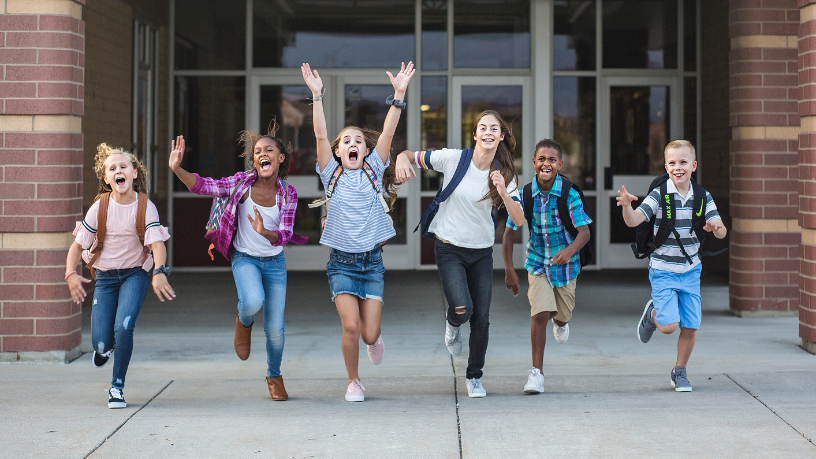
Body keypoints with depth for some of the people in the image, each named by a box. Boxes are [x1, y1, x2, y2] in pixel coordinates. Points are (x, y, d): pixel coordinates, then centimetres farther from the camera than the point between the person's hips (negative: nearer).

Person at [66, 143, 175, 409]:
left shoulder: (145, 207, -10)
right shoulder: (100, 207, -7)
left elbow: (157, 243, -21)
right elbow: (77, 244, -3)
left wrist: (160, 272, -40)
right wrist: (71, 273, -21)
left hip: (135, 274, -1)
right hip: (105, 277, 1)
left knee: (124, 327, -24)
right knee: (101, 344, -7)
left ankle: (117, 387, -2)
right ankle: (105, 346, 35)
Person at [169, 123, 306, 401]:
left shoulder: (288, 194, -8)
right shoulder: (242, 183, -10)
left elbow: (285, 236, -14)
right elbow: (203, 186, -16)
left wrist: (264, 232, -36)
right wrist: (177, 168, -32)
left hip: (274, 262, 2)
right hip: (244, 259, -1)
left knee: (275, 329, 1)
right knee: (253, 301, -34)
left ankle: (274, 376, 30)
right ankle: (244, 321, 6)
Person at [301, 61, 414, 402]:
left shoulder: (373, 171, 5)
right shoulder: (331, 175, 3)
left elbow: (387, 133, -6)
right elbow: (320, 135, -9)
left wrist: (398, 95, -16)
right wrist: (317, 95, -18)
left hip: (371, 261, 1)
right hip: (342, 262, -1)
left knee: (370, 334, -3)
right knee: (350, 327, -14)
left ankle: (375, 339, 35)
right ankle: (353, 381, 10)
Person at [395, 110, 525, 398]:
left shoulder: (504, 174, -4)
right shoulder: (453, 158, -11)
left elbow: (519, 220, -11)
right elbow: (408, 156, -1)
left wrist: (502, 191, -26)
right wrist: (402, 160, -25)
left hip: (482, 252, 3)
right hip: (450, 248, -3)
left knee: (481, 319, 2)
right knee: (462, 310, -19)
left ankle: (474, 377, 23)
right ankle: (452, 325, 20)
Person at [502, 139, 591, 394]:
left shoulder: (569, 194, -18)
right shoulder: (524, 196, -13)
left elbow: (584, 231, -21)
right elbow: (509, 232, -4)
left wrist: (569, 251, -42)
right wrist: (509, 271, -7)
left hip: (565, 264, 0)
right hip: (538, 264, 0)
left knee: (563, 315, 16)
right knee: (540, 314, -16)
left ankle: (560, 322, 57)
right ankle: (536, 373, -8)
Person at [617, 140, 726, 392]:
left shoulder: (703, 197, -2)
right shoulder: (659, 196, -12)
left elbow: (721, 232, -5)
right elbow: (633, 221, -22)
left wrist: (715, 227, -29)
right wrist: (626, 205, -43)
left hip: (690, 271, 3)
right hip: (663, 270, -3)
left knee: (690, 327, 2)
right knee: (669, 326, -13)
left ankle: (680, 371, 25)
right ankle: (652, 314, 23)